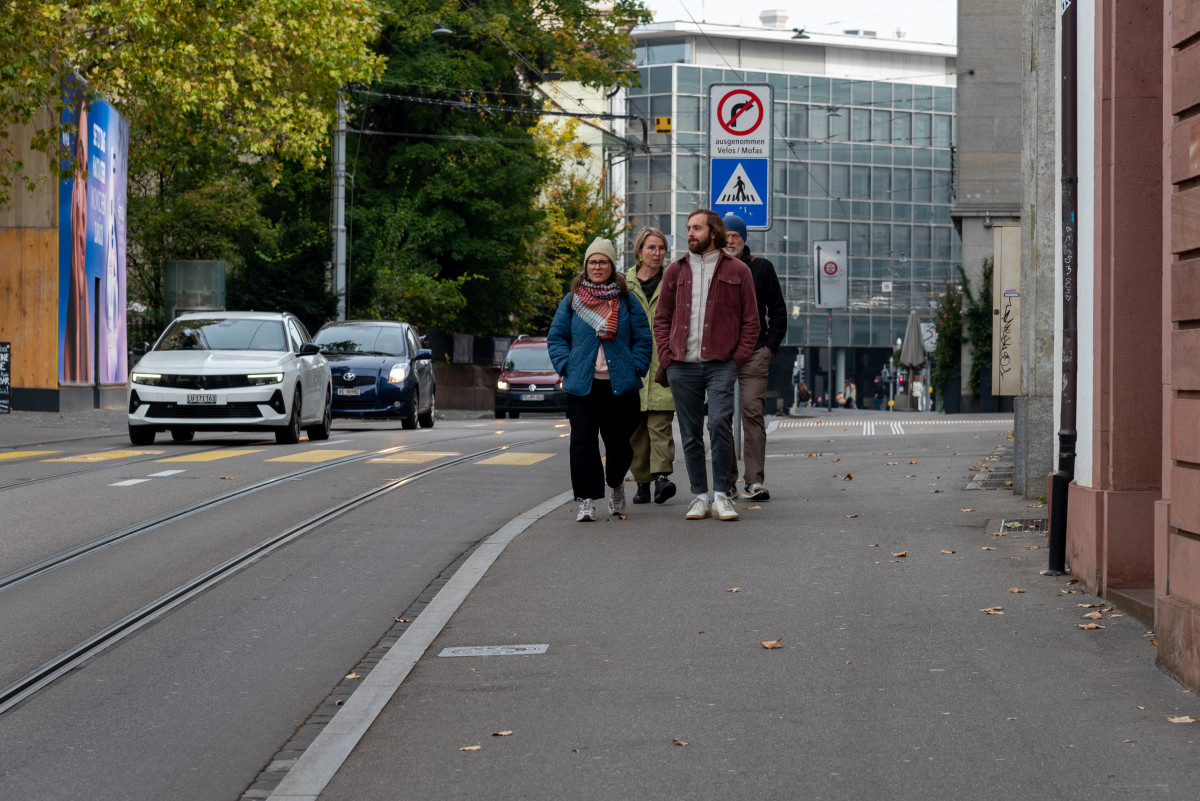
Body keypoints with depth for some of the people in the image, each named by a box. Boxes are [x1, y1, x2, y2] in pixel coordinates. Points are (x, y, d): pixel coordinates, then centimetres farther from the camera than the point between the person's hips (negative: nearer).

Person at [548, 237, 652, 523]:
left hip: (620, 384, 1)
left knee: (619, 441, 8)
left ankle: (615, 483, 36)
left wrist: (636, 368, -2)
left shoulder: (627, 301, 7)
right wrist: (567, 367, -3)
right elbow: (556, 337, 10)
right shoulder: (572, 301, 8)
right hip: (582, 385, -1)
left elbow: (643, 338, 9)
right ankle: (586, 500, -3)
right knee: (583, 442, -9)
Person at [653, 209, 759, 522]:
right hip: (682, 367, 3)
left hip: (720, 365, -3)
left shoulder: (737, 271, 6)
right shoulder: (675, 271, 13)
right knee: (691, 434, 4)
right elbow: (661, 318, 15)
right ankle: (700, 496, 13)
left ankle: (721, 495, -8)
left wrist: (737, 358, -4)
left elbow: (750, 320, 7)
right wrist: (667, 358, 2)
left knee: (720, 424, -17)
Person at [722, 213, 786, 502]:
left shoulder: (761, 267, 7)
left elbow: (778, 311, 10)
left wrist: (770, 345, 0)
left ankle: (754, 482, -11)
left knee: (753, 412, -10)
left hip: (754, 353, -2)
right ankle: (727, 480, 12)